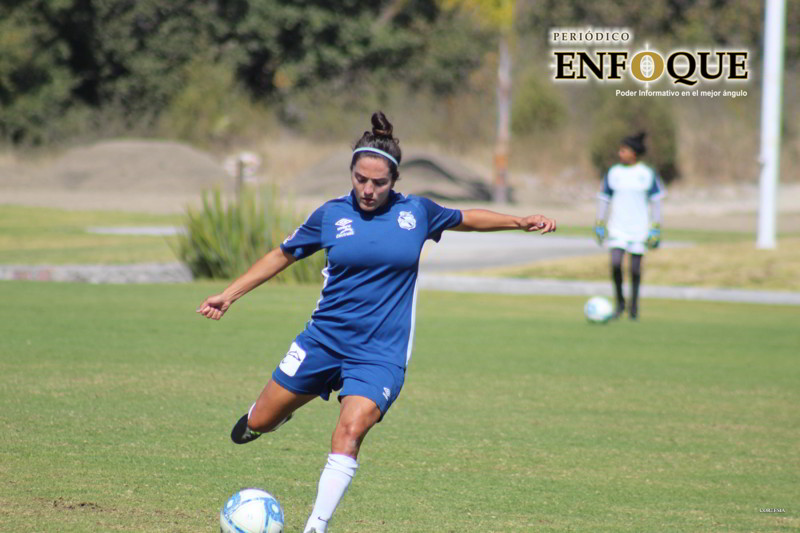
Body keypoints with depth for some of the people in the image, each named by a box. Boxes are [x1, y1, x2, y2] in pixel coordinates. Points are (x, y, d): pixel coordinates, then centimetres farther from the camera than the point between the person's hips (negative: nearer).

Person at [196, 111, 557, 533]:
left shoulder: (416, 212, 1)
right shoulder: (331, 214, 0)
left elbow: (466, 218, 21)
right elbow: (282, 255, 12)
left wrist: (521, 222, 13)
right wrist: (229, 294, 9)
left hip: (379, 354, -1)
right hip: (323, 340, 2)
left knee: (349, 433, -24)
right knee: (259, 425, 5)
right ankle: (260, 418, 43)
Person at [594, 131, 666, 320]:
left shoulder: (647, 174, -2)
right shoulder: (613, 173, 3)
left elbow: (656, 201, 4)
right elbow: (604, 199, 10)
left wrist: (655, 228, -1)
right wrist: (599, 224, 5)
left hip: (639, 228, -1)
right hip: (617, 227, 1)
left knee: (635, 267, 2)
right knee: (615, 263, -15)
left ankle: (634, 306, 18)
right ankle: (619, 302, 4)